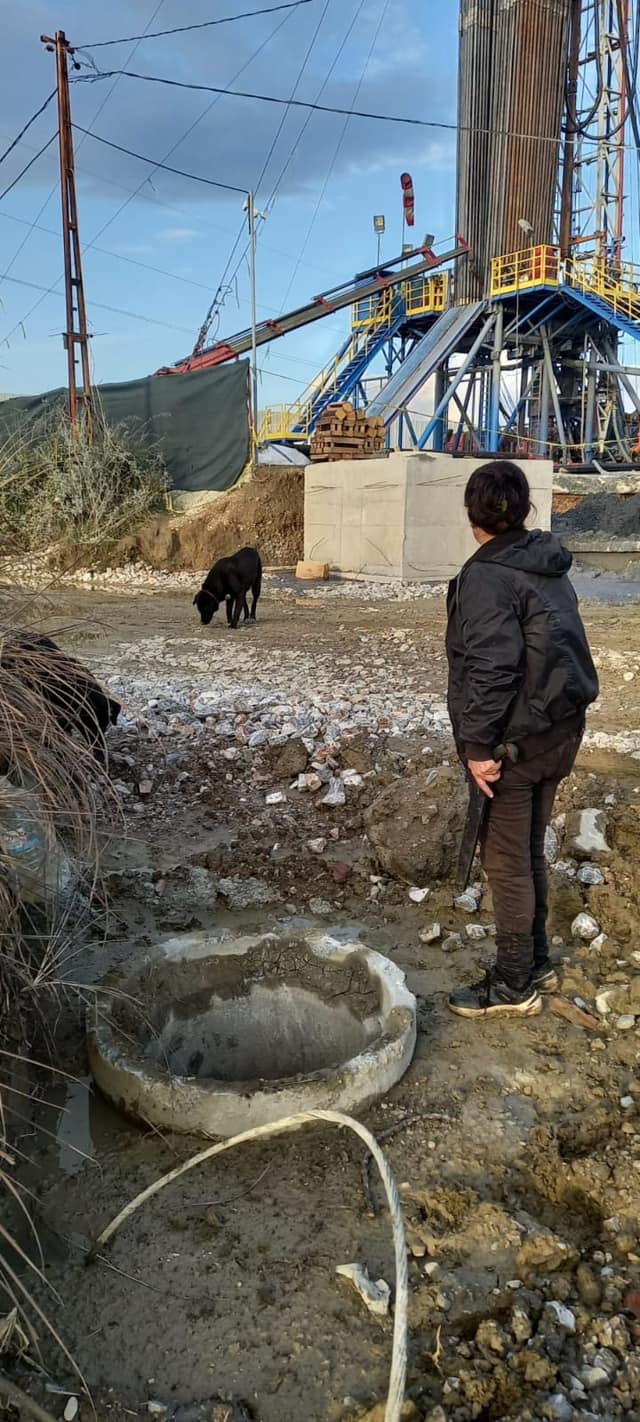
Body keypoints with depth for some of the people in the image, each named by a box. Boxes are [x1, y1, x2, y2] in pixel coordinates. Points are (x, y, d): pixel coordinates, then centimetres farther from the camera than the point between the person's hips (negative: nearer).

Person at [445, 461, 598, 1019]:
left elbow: (490, 668, -24)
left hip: (515, 739, -9)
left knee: (507, 862, 4)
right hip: (560, 731, 9)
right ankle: (537, 962, 33)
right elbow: (560, 648, 13)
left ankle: (514, 984, 17)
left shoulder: (486, 576, -18)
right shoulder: (550, 565, 9)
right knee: (530, 852, 20)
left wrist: (478, 744, -20)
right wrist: (562, 720, 18)